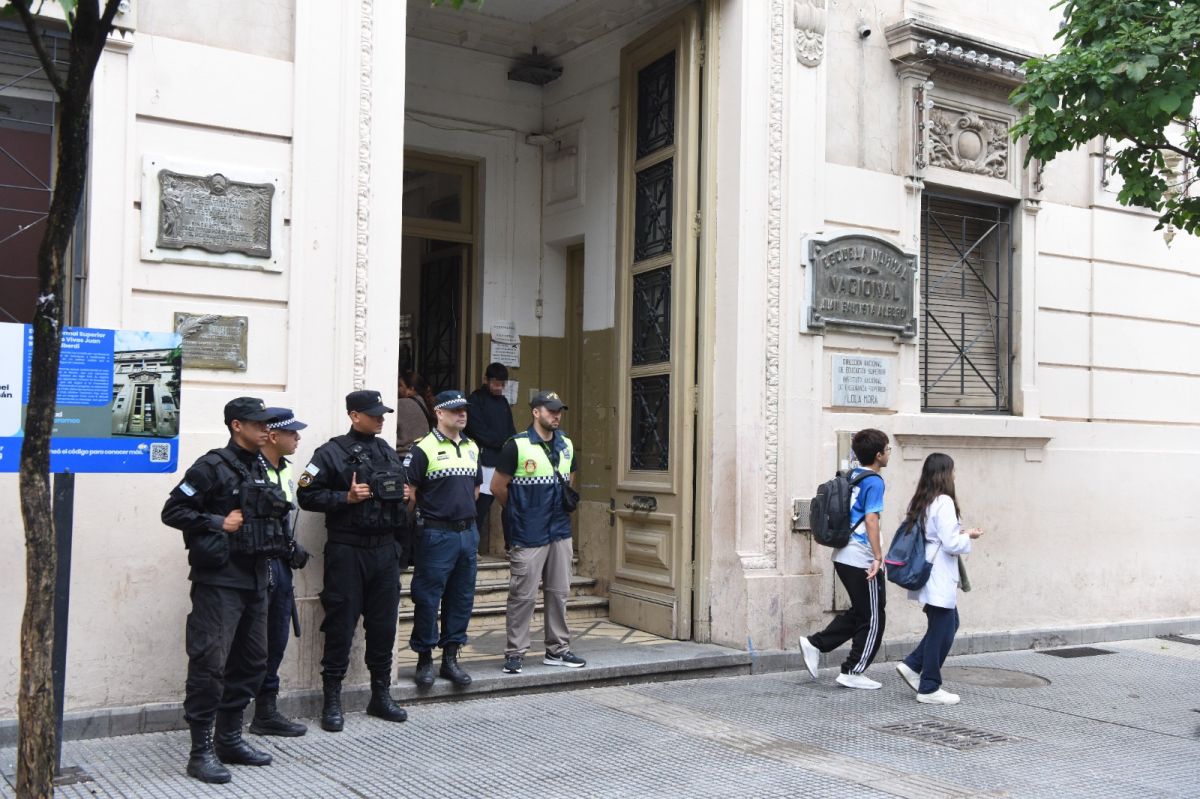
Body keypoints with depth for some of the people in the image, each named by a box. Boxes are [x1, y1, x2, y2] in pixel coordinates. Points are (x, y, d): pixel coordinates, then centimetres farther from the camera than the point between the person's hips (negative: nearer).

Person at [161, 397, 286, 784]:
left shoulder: (261, 468, 14)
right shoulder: (213, 467, -9)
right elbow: (172, 511, -12)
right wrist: (219, 523, -16)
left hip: (255, 578, 8)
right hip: (220, 579, -8)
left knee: (251, 662, 13)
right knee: (209, 664, -7)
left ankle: (229, 739, 25)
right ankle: (201, 751, 1)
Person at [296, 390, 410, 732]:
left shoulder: (388, 452, 15)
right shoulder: (332, 453, -5)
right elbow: (307, 495, -10)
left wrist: (402, 495, 10)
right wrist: (347, 497, -17)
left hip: (385, 549, 6)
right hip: (347, 550, -6)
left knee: (384, 625, 10)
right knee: (341, 626, 0)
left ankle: (381, 696, 22)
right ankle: (332, 701, 10)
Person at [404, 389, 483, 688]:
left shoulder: (472, 448, 14)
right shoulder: (424, 448, -8)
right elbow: (408, 492, -10)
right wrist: (424, 517, -5)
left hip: (467, 532, 7)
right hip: (436, 535, -7)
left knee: (462, 597, 10)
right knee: (428, 598, -1)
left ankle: (451, 657, 20)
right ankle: (424, 659, 10)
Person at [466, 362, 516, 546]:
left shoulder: (503, 401, 18)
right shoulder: (475, 400, -3)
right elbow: (480, 431, -11)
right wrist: (503, 442, -7)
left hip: (505, 462, 6)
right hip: (486, 461, -6)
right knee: (480, 506, -6)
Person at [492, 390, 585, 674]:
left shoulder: (566, 445, 9)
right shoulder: (517, 445, -10)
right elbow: (498, 485, -3)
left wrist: (565, 502, 13)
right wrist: (517, 513, 8)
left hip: (560, 532, 6)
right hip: (528, 535, -6)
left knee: (559, 592, 12)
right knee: (523, 595, -1)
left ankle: (558, 649, 23)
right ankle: (515, 653, 8)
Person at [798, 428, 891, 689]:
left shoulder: (852, 476, 12)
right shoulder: (874, 482, -14)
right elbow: (871, 519, -23)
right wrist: (878, 557, -23)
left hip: (843, 556, 9)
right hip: (861, 560, -9)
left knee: (859, 613, 20)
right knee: (872, 620, 4)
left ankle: (815, 644, 15)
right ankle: (853, 673, 10)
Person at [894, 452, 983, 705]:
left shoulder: (919, 502, 9)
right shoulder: (944, 502, -17)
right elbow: (951, 544, -21)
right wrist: (969, 536, -2)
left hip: (926, 577, 9)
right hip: (940, 579, -9)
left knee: (949, 624, 19)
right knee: (942, 630, 1)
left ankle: (911, 665, 16)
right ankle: (929, 689, 9)